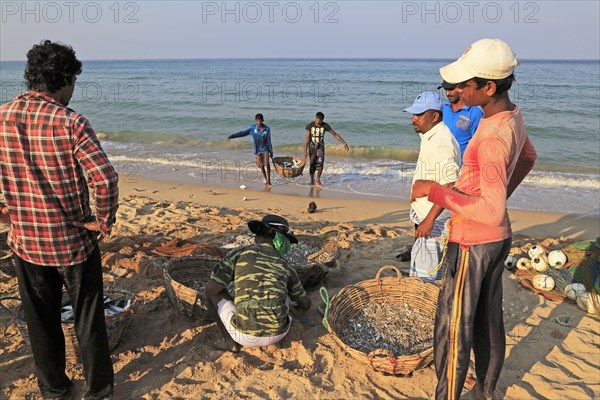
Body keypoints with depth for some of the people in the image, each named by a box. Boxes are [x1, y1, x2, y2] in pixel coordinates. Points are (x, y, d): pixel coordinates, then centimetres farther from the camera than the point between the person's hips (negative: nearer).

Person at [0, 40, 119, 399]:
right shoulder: (70, 123, -18)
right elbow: (105, 179, -26)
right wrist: (104, 223, -12)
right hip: (73, 241, -4)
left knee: (41, 320, 20)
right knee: (88, 318, 13)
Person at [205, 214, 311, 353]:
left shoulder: (239, 254, 3)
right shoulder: (286, 268, 13)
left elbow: (211, 288, -2)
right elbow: (306, 304, 27)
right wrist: (299, 306, 54)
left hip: (245, 336, -3)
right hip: (278, 333, 3)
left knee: (213, 292, 21)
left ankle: (231, 340, 15)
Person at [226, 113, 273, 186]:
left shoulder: (267, 129, -10)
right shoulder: (252, 127, -6)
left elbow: (269, 141, -4)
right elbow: (243, 133, -7)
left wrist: (271, 151, 0)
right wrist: (232, 136, -14)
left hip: (265, 149, -2)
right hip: (258, 150, 2)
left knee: (267, 163, -17)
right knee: (261, 165, 5)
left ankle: (268, 180, -11)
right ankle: (265, 179, 25)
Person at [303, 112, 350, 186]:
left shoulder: (325, 126, -9)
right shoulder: (309, 125, -12)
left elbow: (335, 135, -6)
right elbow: (307, 139, -9)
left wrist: (344, 143, -10)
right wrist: (305, 151, -12)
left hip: (320, 146, 1)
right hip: (312, 146, -1)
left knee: (320, 163, -15)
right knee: (312, 165, -2)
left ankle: (318, 179, 3)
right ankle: (312, 179, 22)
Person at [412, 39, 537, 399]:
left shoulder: (492, 138, -28)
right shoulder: (512, 115, 3)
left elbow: (492, 212, -32)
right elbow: (528, 157, 22)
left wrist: (434, 190, -25)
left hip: (473, 243, -10)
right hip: (499, 237, 10)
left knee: (453, 328, 3)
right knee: (489, 319, 21)